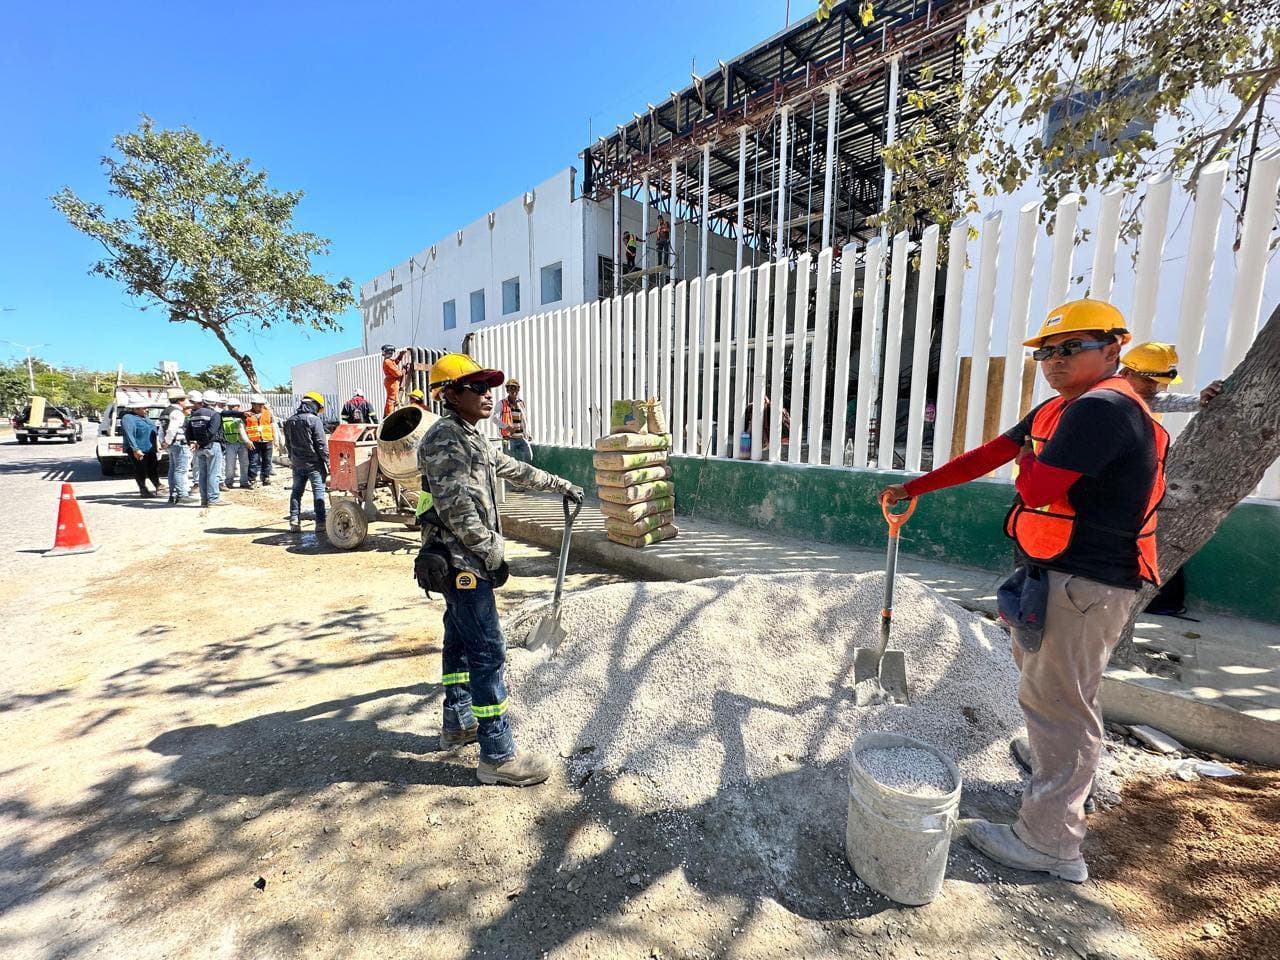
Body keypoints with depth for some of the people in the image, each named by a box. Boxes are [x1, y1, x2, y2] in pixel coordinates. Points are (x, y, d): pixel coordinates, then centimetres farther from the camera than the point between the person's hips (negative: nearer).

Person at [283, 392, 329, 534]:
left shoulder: (289, 421, 9)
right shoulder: (314, 420, -11)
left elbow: (288, 443, 15)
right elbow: (321, 444, -13)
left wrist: (292, 458, 22)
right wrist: (327, 462, -8)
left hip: (297, 463, 6)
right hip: (314, 463, -6)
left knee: (296, 491, 12)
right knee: (318, 492, -3)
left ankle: (294, 522, 12)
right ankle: (320, 523, -5)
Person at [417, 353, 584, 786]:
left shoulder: (471, 438, 16)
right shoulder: (445, 437, -16)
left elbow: (514, 469, 26)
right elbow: (455, 508, -23)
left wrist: (561, 484, 31)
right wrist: (493, 555, -17)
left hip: (463, 561, 11)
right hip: (464, 562, -11)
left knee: (461, 641, 20)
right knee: (488, 652, -7)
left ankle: (457, 724, 36)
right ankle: (498, 755, 2)